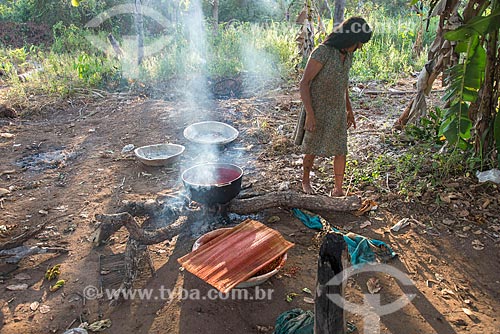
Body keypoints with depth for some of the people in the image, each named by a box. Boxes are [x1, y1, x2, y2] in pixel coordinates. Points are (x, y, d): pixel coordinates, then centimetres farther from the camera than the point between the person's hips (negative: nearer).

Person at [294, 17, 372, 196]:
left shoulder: (347, 55, 2)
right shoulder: (322, 52, -21)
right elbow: (304, 83, -21)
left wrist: (349, 110, 18)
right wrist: (310, 114, -26)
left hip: (337, 111, 6)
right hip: (317, 110, -6)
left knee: (340, 151, 4)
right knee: (312, 150, 11)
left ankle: (338, 190, 18)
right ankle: (306, 180, 37)